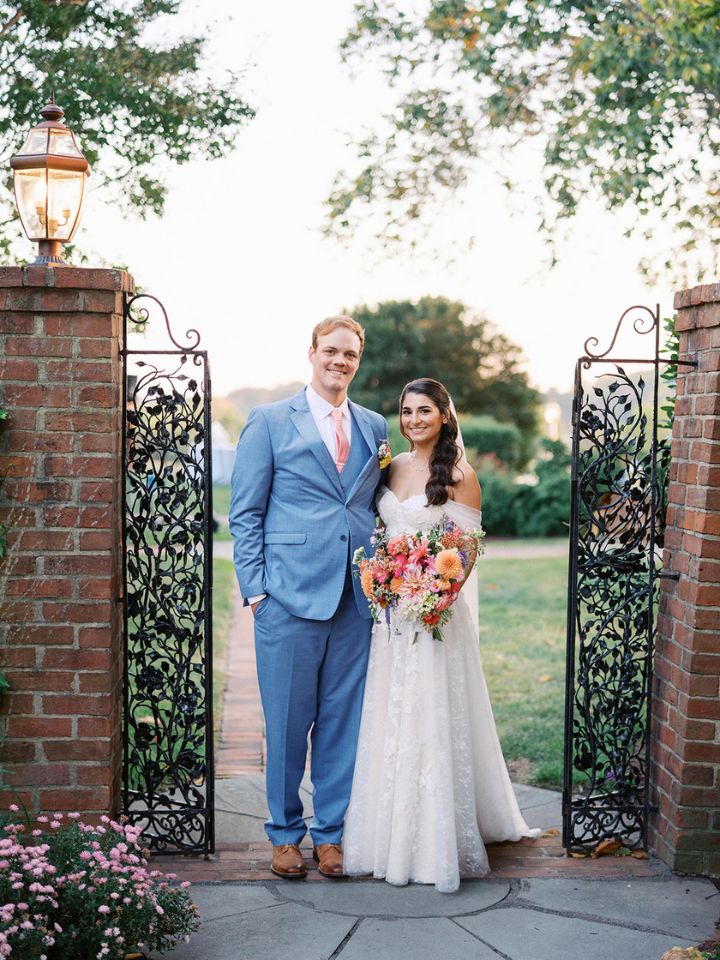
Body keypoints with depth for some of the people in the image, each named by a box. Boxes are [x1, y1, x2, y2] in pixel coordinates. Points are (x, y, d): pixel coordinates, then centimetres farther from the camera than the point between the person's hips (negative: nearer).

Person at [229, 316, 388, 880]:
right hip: (291, 595, -3)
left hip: (356, 599, 3)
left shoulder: (375, 427, 14)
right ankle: (285, 834, 19)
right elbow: (245, 512, 2)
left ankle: (331, 833, 20)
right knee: (288, 719, 3)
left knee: (343, 720, 7)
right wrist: (254, 588, -6)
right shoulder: (270, 422, 3)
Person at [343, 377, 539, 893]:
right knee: (388, 719, 10)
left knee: (432, 719, -3)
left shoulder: (460, 474, -7)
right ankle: (391, 827, 21)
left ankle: (438, 838, 7)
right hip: (389, 607, 6)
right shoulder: (393, 466, 10)